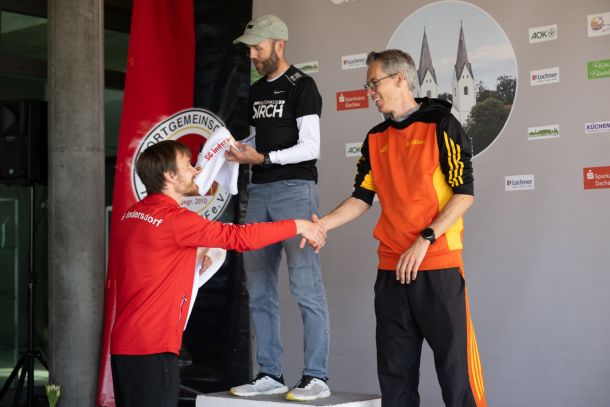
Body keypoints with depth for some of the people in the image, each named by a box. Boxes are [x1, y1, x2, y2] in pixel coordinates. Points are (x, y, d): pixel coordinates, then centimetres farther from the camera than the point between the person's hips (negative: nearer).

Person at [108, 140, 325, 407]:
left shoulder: (131, 216, 10)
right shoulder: (175, 219, -15)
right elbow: (240, 237, -14)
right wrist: (298, 226, -3)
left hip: (123, 344, 9)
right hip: (153, 348, -9)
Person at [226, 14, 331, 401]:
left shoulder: (302, 86, -4)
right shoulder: (257, 91, 18)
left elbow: (310, 147, -11)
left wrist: (262, 158, -17)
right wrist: (240, 150, 5)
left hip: (295, 188, -8)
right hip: (259, 191, 8)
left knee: (306, 285, -10)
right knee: (259, 289, 6)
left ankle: (316, 377, -6)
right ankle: (270, 374, 13)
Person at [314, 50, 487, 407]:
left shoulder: (440, 124, -4)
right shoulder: (376, 138, 14)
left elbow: (465, 193, -9)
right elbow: (362, 198, 13)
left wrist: (424, 241, -16)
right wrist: (322, 224, -3)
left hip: (439, 265, -6)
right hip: (391, 268, 6)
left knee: (454, 361, -6)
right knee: (395, 370, 9)